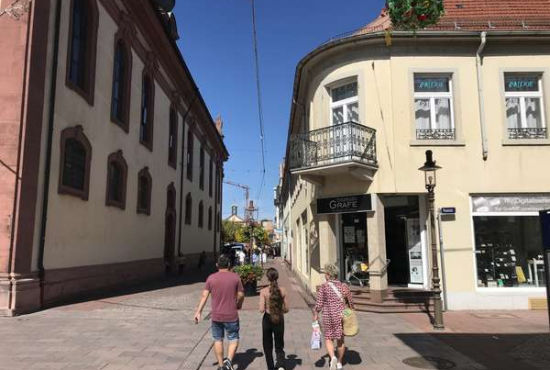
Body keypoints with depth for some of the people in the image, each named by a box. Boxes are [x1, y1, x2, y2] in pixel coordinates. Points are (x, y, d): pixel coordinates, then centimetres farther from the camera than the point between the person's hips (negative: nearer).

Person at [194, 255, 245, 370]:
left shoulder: (211, 278, -4)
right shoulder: (235, 277, -7)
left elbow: (204, 296, -7)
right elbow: (241, 295, -3)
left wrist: (198, 311, -3)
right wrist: (239, 305, 15)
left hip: (216, 316, 2)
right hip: (231, 315, -2)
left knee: (218, 340, 16)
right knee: (233, 339, 12)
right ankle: (229, 360, -8)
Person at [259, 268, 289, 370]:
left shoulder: (264, 291, -12)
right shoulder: (282, 290, -6)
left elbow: (261, 310, -16)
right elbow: (286, 309, -2)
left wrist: (266, 309, 6)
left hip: (267, 319, -1)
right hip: (279, 320, 1)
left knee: (268, 346, 17)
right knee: (279, 346, 14)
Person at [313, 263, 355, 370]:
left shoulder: (323, 287, -10)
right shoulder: (343, 286, -1)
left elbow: (319, 303, -10)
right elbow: (351, 302, 4)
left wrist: (315, 315, 4)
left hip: (328, 316, -3)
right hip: (341, 316, 3)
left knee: (328, 338, 12)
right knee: (340, 339, 16)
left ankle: (333, 357, -11)